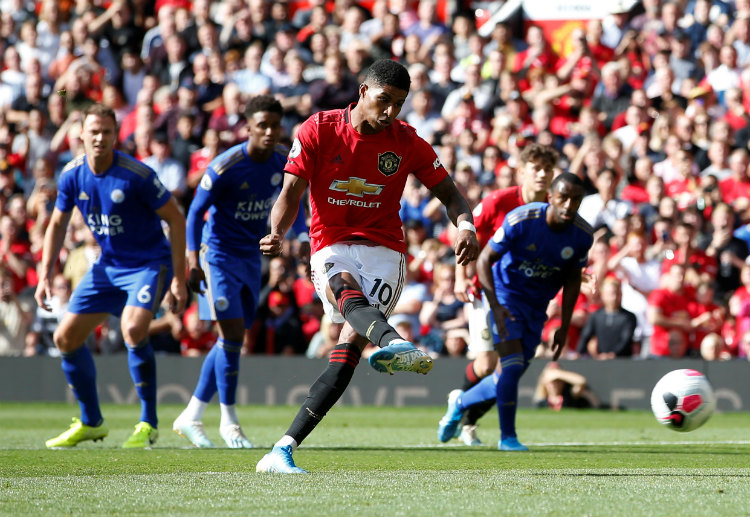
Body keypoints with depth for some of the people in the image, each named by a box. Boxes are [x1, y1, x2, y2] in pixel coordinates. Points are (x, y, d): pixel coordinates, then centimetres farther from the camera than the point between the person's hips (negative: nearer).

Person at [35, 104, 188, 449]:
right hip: (107, 266, 6)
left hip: (150, 263, -6)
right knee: (66, 337, 3)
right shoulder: (72, 175, -6)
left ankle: (148, 424, -15)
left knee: (133, 330, -30)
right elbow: (58, 224, 10)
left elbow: (175, 220, -14)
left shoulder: (137, 175, -21)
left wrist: (178, 279, -17)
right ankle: (91, 423, 20)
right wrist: (46, 275, 1)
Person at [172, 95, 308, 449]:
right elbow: (195, 211, -14)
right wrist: (193, 259, -22)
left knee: (232, 339, 8)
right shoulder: (225, 167, -20)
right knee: (232, 334, -13)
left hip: (251, 257, 6)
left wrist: (302, 234, 3)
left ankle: (191, 417, 18)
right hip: (219, 254, -6)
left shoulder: (283, 160, -3)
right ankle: (229, 422, -2)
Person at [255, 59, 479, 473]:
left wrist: (465, 227, -11)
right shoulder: (318, 130, 0)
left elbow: (449, 194, 11)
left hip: (384, 251, 1)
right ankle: (391, 344, -73)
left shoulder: (407, 143, 5)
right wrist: (276, 233, -23)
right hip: (331, 246, -1)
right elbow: (291, 193, -2)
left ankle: (284, 448, -19)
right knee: (346, 290, -38)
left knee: (349, 349, -18)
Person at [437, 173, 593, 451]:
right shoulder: (521, 220, -24)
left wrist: (564, 326, 3)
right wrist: (495, 306, -26)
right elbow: (484, 260, -16)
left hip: (537, 307, 5)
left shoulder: (583, 234, -11)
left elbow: (572, 278, 5)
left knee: (512, 375, 7)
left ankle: (460, 402, 34)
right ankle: (507, 436, -3)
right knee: (512, 363, -19)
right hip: (505, 295, -5)